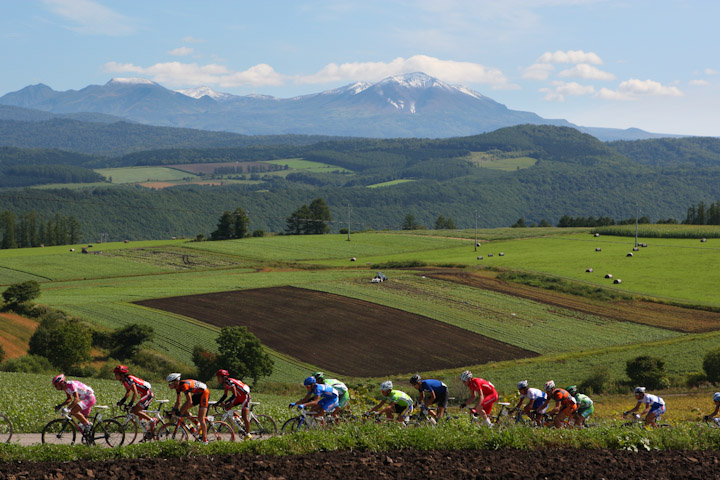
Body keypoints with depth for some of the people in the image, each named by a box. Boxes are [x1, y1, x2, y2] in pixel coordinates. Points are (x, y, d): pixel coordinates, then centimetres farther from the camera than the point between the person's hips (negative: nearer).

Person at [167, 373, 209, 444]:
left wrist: (180, 412, -29)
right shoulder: (178, 386, -1)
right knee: (182, 409, -1)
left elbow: (189, 402, -32)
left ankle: (205, 440, -11)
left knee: (201, 418, -14)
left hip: (204, 393, -9)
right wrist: (174, 411, -5)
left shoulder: (184, 385, -29)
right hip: (197, 394, 9)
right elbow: (178, 401, 7)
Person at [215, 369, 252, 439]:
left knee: (244, 416, -9)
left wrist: (225, 403, -30)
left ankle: (248, 435, -2)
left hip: (245, 396, -9)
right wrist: (217, 403, 2)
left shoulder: (230, 382, -23)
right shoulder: (225, 384, 5)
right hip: (239, 397, 9)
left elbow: (234, 395, -27)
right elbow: (225, 395, 11)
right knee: (227, 407, -1)